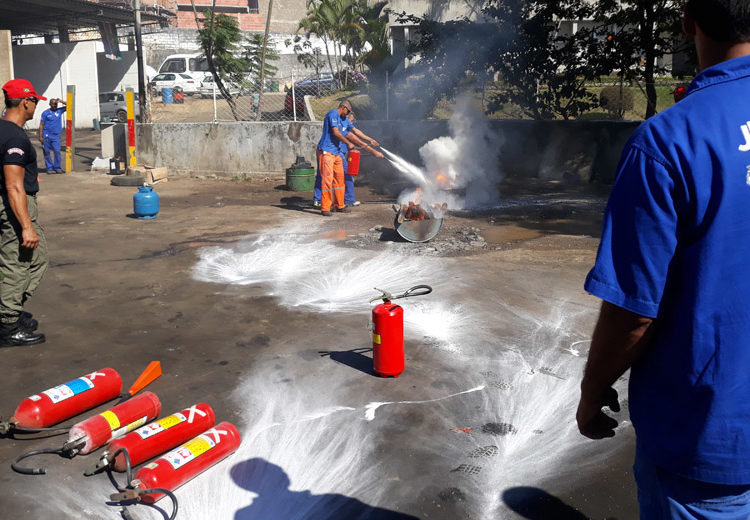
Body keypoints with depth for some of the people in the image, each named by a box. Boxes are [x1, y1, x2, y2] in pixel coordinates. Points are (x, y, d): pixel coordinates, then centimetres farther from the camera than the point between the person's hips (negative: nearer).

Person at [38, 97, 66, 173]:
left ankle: (57, 168, -1)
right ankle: (49, 168, 7)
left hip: (56, 135, 2)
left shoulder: (59, 111, 10)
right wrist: (40, 136, -7)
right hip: (46, 135, -2)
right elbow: (41, 125, 1)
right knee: (47, 152, 1)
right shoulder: (45, 113, 2)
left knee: (57, 151, -8)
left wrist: (61, 101, -4)